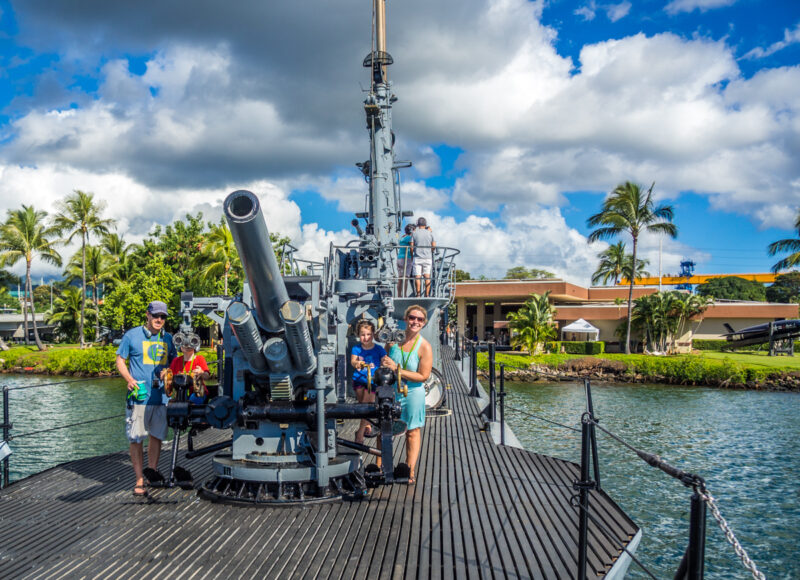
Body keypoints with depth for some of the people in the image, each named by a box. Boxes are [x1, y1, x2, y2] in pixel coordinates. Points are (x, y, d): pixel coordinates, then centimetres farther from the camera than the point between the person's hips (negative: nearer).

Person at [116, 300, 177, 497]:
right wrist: (129, 380, -13)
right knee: (136, 439, -2)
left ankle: (152, 470, 31)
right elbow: (120, 360, 3)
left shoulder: (167, 338, 12)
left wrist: (167, 371, -2)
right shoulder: (132, 336, 1)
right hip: (138, 396, -4)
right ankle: (139, 481, 5)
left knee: (157, 436, 13)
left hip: (161, 396, 4)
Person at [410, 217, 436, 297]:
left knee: (417, 277, 0)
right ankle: (427, 295, -2)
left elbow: (411, 247, -1)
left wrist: (412, 254, 14)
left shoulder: (414, 233, 0)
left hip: (417, 257, -1)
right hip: (428, 257, 1)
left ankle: (418, 294, -4)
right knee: (427, 277, 3)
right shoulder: (430, 233, 3)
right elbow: (434, 246, 3)